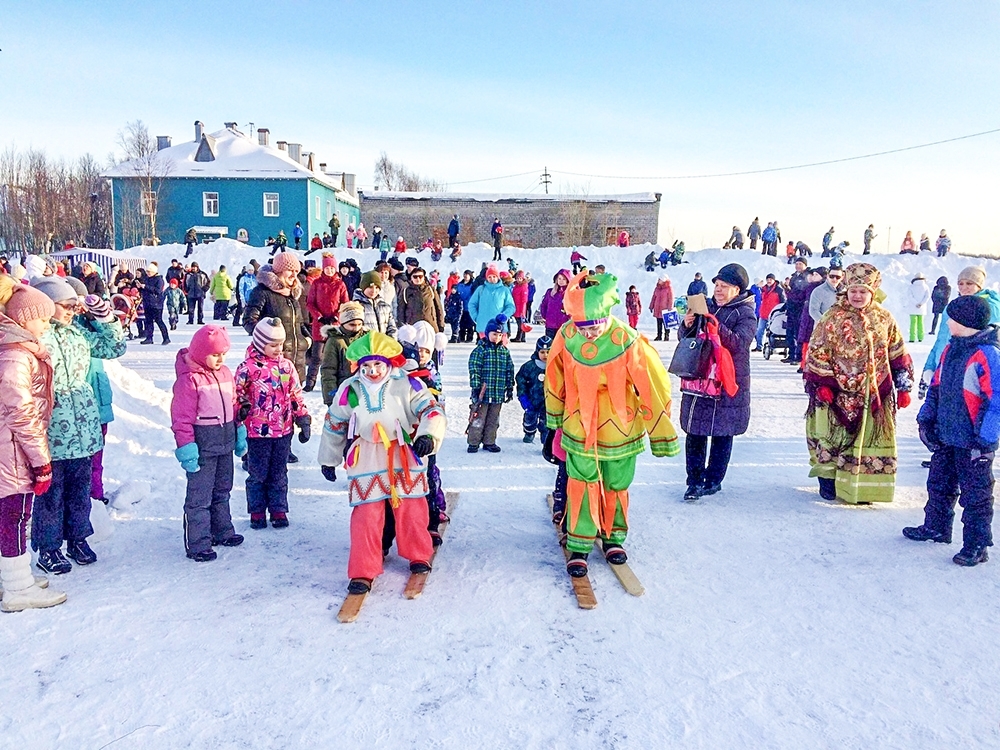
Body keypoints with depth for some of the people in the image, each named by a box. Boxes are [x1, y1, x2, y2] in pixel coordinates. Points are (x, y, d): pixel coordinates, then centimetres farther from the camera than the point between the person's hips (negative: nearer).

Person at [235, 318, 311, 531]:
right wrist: (240, 412, -12)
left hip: (283, 430, 3)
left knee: (279, 474, 13)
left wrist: (303, 420, 8)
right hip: (258, 431, -3)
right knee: (258, 474, 9)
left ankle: (279, 511, 24)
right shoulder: (248, 367, -8)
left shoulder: (287, 365, 5)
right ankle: (257, 512, 22)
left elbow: (296, 395, 9)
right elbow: (236, 393, -3)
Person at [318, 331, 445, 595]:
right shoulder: (350, 390, -1)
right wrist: (328, 460, 17)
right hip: (366, 463, 1)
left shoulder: (407, 384, -7)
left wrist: (428, 436, -31)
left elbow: (431, 410, -11)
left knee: (411, 511, 10)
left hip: (405, 460, 0)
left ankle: (418, 556, 33)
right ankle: (363, 571, 10)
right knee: (366, 516, -1)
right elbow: (333, 425, 10)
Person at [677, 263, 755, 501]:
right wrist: (687, 325, -14)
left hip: (728, 383, -4)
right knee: (694, 431, 3)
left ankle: (713, 480, 18)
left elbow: (740, 343, -20)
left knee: (722, 433, 6)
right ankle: (694, 480, 11)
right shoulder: (707, 306, 9)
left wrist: (718, 328, -34)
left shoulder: (745, 313, -3)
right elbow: (684, 339, 8)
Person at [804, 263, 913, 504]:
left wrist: (903, 386, 8)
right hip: (839, 393, -3)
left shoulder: (884, 319, 4)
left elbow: (898, 355, 10)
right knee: (833, 438, 4)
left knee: (872, 438, 9)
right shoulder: (834, 318, -6)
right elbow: (817, 353, -6)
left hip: (875, 393, 3)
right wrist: (821, 383, -10)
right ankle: (828, 480, 20)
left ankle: (864, 486, 21)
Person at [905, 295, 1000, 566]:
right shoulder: (951, 348, 7)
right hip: (946, 436, 8)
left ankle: (976, 545, 16)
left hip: (972, 442, -8)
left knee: (975, 495, 5)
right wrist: (926, 419, 10)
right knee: (939, 485, 20)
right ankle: (936, 527, 37)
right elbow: (937, 387, 16)